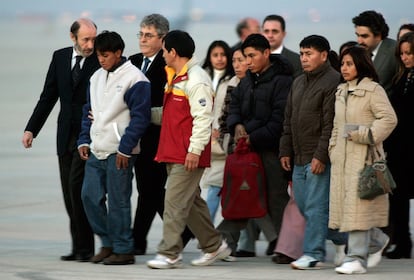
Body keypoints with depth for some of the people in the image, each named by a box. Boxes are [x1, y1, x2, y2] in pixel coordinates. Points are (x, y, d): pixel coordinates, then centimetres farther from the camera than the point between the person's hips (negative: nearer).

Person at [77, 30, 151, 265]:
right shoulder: (97, 78, 14)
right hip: (96, 150, 7)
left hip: (119, 153, -7)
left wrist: (125, 149, -15)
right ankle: (108, 243, 17)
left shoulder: (135, 79, -9)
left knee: (118, 201, -4)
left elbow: (140, 117, -12)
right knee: (90, 196, 5)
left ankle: (123, 250, 5)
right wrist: (84, 140, 11)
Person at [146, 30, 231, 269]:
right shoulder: (176, 78, 17)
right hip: (174, 154, 10)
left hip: (189, 156, -10)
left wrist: (195, 150, -23)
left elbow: (203, 118, -20)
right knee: (191, 203, 14)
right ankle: (214, 246, 23)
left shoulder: (196, 80, -15)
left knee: (175, 203, -9)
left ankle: (170, 254, -7)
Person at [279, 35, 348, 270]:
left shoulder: (334, 81, -10)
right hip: (300, 158, 9)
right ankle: (343, 239, 23)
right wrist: (286, 151, 15)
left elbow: (331, 124, -16)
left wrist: (321, 155, -20)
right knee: (304, 206, 10)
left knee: (316, 206, -7)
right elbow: (289, 120, 21)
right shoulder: (298, 83, 18)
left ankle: (314, 254, -2)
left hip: (320, 158, -9)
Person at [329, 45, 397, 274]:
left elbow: (389, 119, -14)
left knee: (358, 206, -10)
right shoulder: (341, 92, 17)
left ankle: (356, 259, -8)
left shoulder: (373, 90, -6)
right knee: (343, 203, 7)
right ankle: (377, 241, 27)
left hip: (363, 156, -8)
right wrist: (333, 149, 14)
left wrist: (365, 135, -16)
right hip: (342, 158, 8)